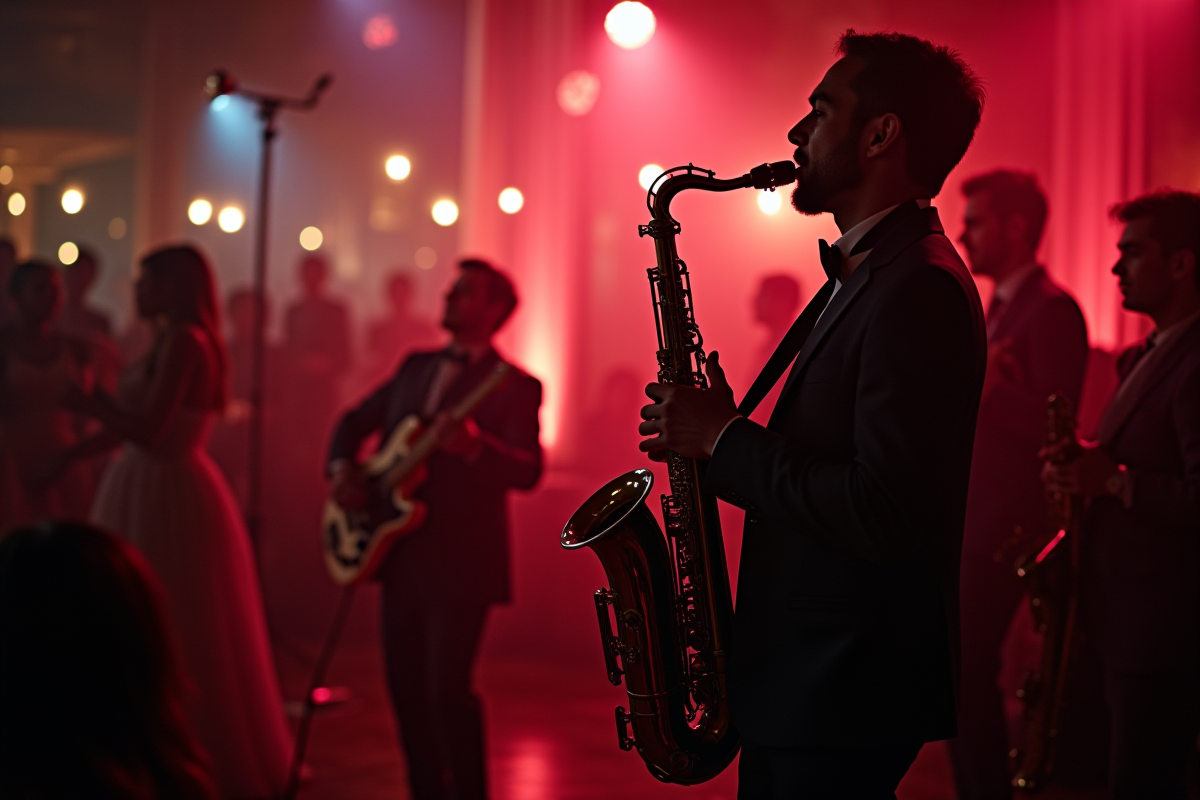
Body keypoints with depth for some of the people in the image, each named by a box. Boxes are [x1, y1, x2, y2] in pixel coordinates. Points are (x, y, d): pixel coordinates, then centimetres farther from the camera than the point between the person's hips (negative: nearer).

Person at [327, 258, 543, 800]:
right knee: (405, 685, 10)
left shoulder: (513, 387, -6)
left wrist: (473, 446, -37)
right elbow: (356, 420, 22)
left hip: (460, 559, -6)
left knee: (447, 689, -12)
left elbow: (527, 471, -19)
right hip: (401, 552, 7)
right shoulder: (416, 366, 14)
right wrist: (342, 467, 2)